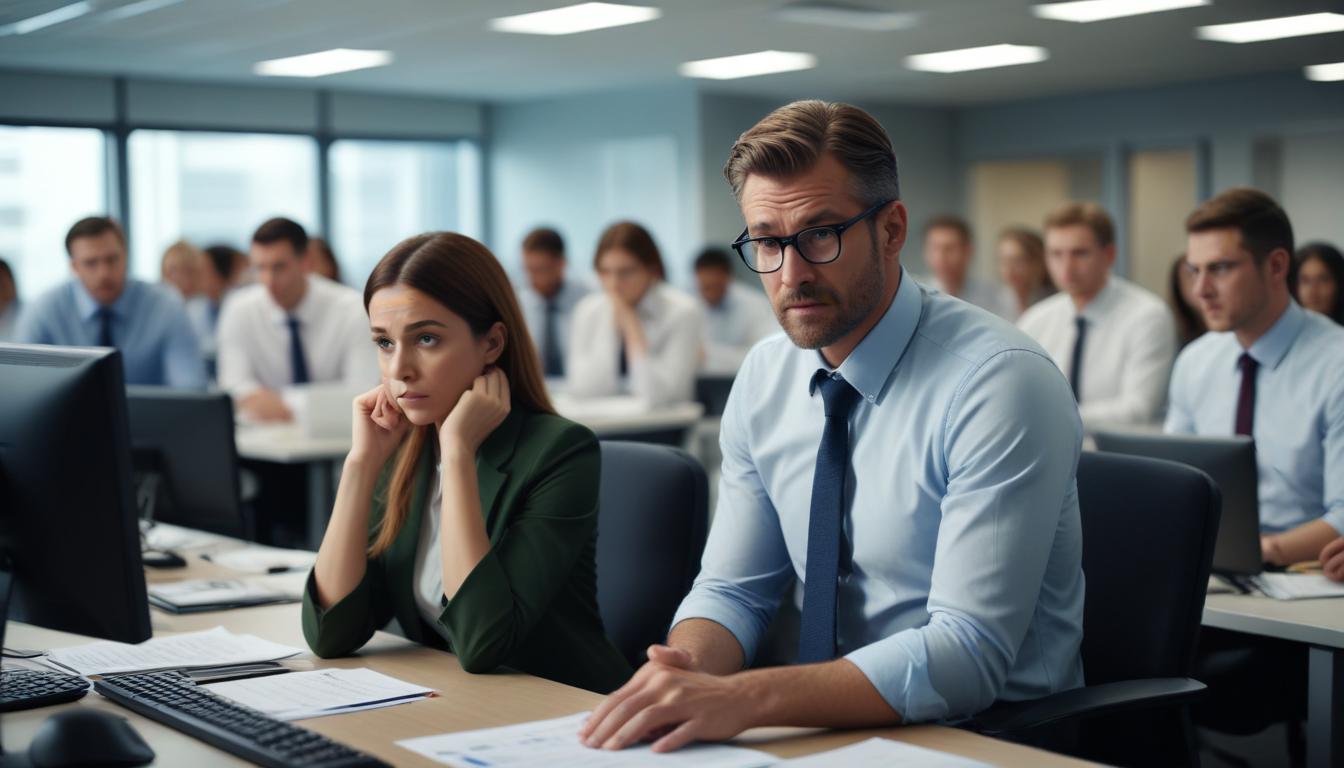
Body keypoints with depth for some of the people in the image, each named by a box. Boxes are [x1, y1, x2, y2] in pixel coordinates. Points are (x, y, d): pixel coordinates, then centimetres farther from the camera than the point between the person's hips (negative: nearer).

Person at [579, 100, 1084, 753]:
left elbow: (967, 655, -23)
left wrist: (743, 697, -32)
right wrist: (686, 677, -16)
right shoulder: (764, 377, 3)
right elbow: (731, 588, 6)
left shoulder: (1001, 381, -17)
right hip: (835, 724, 5)